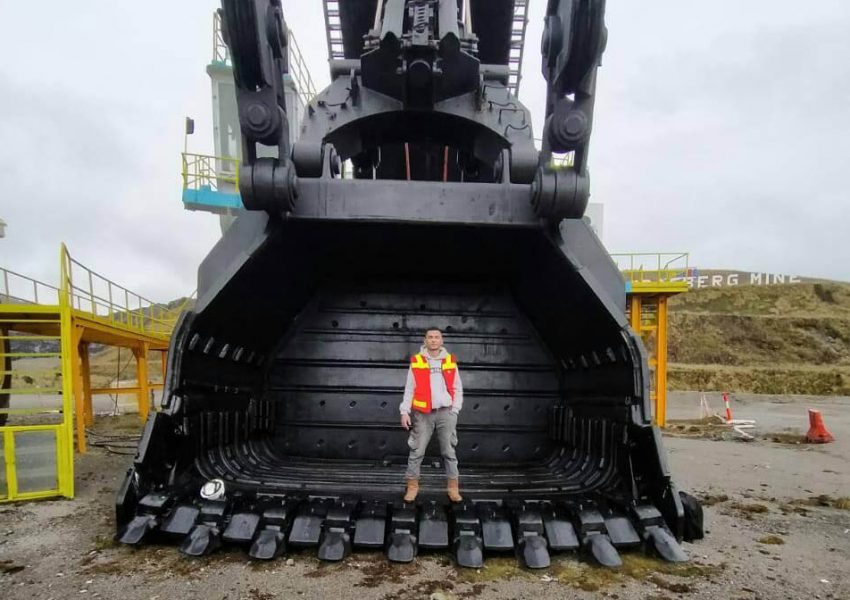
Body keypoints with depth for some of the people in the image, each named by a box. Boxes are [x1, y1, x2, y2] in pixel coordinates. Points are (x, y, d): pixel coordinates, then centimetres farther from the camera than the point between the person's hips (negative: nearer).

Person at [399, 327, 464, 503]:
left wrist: (454, 410, 0)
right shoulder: (416, 362, 1)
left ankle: (453, 487, 16)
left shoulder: (451, 361, 5)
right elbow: (409, 389, 2)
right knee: (417, 451, 2)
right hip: (423, 414, -1)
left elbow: (457, 389, 8)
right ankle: (412, 485, 14)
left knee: (449, 451, 7)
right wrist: (405, 411, -6)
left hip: (445, 412, 1)